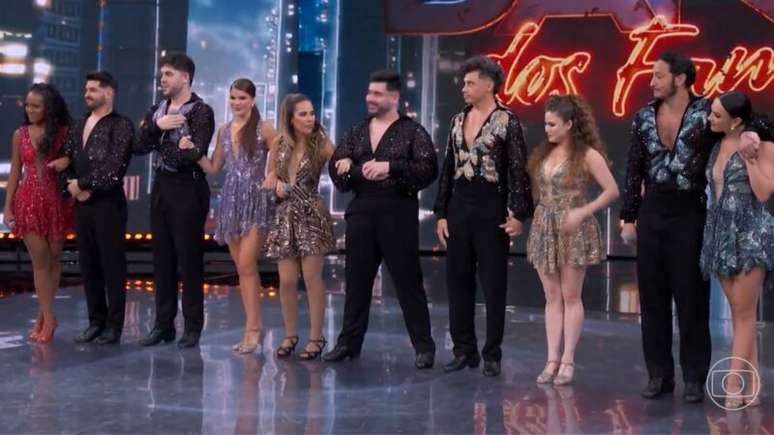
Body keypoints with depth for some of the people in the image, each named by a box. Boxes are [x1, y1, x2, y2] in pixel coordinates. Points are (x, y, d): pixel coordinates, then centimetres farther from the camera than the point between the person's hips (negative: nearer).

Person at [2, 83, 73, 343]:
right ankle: (48, 318, 4)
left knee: (53, 259, 6)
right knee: (40, 261, -1)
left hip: (56, 202, -1)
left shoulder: (64, 133, -2)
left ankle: (43, 316, 17)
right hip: (29, 202, 1)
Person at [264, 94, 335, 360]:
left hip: (311, 215, -3)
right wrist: (277, 183, -2)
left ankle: (316, 337, 6)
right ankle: (290, 335, 17)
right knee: (286, 280, 3)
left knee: (312, 278, -3)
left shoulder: (320, 144, -5)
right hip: (285, 216, 3)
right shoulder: (279, 144, 5)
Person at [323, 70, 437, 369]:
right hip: (361, 211, 5)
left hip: (398, 212, -5)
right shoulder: (357, 131, 14)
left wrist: (389, 167, -17)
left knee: (408, 280, -2)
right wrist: (362, 171, -13)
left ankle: (424, 346, 5)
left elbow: (428, 168, -13)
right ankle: (349, 342, 20)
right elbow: (336, 166, 4)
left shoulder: (412, 131, -1)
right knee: (356, 280, 10)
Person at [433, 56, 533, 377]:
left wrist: (518, 214, -16)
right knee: (458, 282, 8)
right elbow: (447, 169, 13)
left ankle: (492, 354, 9)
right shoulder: (458, 121, 11)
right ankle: (464, 350, 18)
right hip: (459, 206, 6)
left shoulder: (508, 122, -7)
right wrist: (441, 213, 9)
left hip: (491, 207, -6)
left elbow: (519, 171, -10)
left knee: (493, 284, 1)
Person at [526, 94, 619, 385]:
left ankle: (567, 361, 8)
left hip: (573, 230, -5)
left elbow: (612, 190, -10)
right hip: (544, 229, 5)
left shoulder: (587, 154, -8)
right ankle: (552, 360, 10)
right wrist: (533, 214, -1)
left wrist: (583, 212, -17)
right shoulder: (544, 152, 9)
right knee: (551, 297, 7)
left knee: (570, 297, 2)